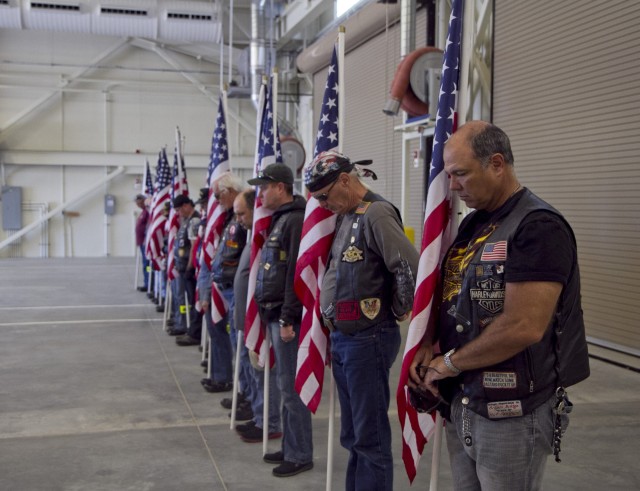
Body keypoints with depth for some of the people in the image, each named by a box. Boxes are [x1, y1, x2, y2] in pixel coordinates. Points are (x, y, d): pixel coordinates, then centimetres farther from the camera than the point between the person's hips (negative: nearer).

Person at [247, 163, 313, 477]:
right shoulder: (280, 219, 15)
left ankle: (300, 455, 10)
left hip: (287, 317, -10)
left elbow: (297, 274, -21)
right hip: (275, 314, 10)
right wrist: (272, 314, 17)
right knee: (286, 384, 16)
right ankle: (290, 447, 26)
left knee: (291, 386, -1)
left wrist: (288, 319, -21)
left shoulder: (296, 220, -15)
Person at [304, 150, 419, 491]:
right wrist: (335, 335, 13)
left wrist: (396, 311, -10)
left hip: (367, 339, -9)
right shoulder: (346, 216, 14)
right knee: (352, 435, 18)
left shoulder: (376, 213, -15)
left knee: (370, 437, 1)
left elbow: (411, 269, -24)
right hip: (343, 339, 9)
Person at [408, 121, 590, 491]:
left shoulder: (538, 227, -16)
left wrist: (450, 362, -13)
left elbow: (523, 327, -24)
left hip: (512, 413, -8)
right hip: (460, 403, 8)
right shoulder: (472, 224, 11)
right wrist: (427, 344, -1)